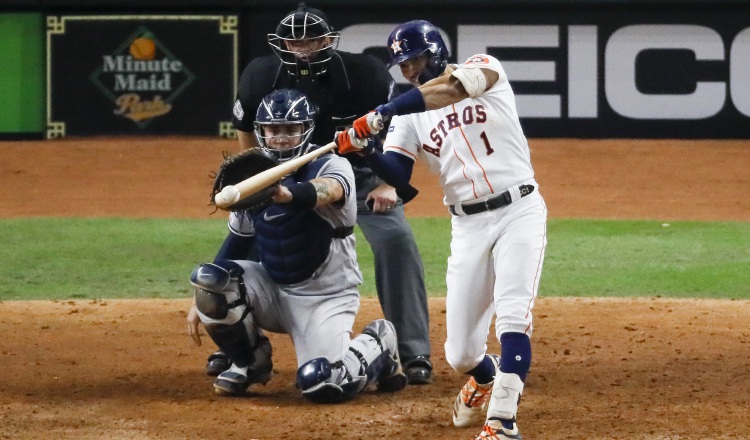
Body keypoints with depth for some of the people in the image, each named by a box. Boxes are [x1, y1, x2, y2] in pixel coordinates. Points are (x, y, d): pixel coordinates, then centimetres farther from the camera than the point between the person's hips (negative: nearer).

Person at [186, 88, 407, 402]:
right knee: (208, 278, -22)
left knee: (321, 385, -25)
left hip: (327, 297, -5)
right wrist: (201, 300, 6)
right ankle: (249, 362, 3)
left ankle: (377, 347, 10)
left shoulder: (331, 166, -16)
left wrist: (289, 196, -65)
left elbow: (328, 190, -42)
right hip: (272, 289, 5)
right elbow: (236, 241, 11)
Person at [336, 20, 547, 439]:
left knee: (512, 316, -22)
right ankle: (486, 376, 39)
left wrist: (382, 113, -34)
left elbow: (452, 88, -26)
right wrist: (365, 150, -23)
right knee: (460, 352, 5)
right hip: (468, 226, 5)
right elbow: (397, 176, -3)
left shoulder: (483, 68, -3)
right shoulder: (410, 114, 9)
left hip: (519, 212, -5)